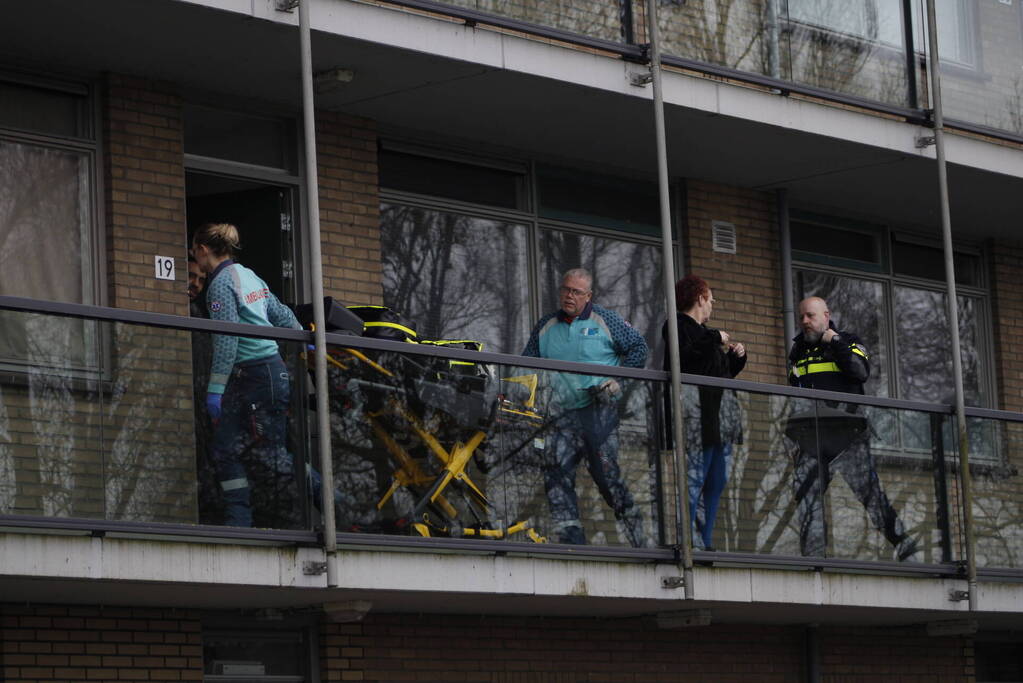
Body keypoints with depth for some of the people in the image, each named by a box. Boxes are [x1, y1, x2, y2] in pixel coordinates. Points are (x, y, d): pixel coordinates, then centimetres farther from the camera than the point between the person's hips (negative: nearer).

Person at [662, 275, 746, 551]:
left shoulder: (704, 331, 26)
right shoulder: (679, 326, -1)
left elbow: (723, 372, 30)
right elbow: (685, 358, -20)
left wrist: (737, 356, 14)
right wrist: (715, 340, -12)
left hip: (720, 419, 10)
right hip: (697, 417, -10)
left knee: (716, 482, 7)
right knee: (694, 479, -13)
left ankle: (705, 542, 10)